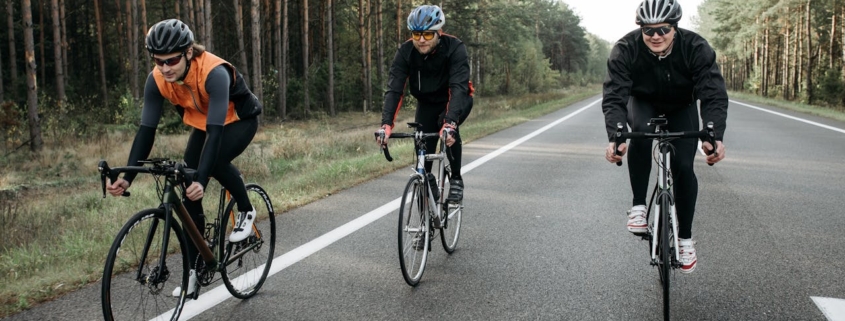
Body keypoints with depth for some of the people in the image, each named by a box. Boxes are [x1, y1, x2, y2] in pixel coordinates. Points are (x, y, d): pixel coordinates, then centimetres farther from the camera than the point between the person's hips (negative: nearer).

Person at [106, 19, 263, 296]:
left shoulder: (214, 73, -38)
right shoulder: (157, 79, -22)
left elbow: (216, 131, -44)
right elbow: (146, 130, -20)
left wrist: (202, 180, -53)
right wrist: (128, 177, -30)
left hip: (238, 120, -5)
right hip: (202, 123, 5)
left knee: (215, 160, -36)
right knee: (189, 197, -5)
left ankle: (246, 210, -6)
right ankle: (195, 269, 8)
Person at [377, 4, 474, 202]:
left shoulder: (455, 48, -31)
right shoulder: (405, 52, -23)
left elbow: (458, 87, -41)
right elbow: (394, 89, -28)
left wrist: (450, 122, -57)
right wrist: (386, 124, -43)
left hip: (457, 100, -3)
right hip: (427, 103, 3)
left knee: (448, 127, -33)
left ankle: (456, 179, -14)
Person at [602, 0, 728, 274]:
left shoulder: (696, 48, -30)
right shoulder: (625, 49, -31)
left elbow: (714, 95, -35)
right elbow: (614, 96, -36)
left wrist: (715, 136, -52)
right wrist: (615, 137, -53)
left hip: (682, 107, 1)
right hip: (643, 103, 0)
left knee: (683, 167, -13)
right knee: (642, 129, -35)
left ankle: (685, 238, 7)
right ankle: (638, 206, -21)